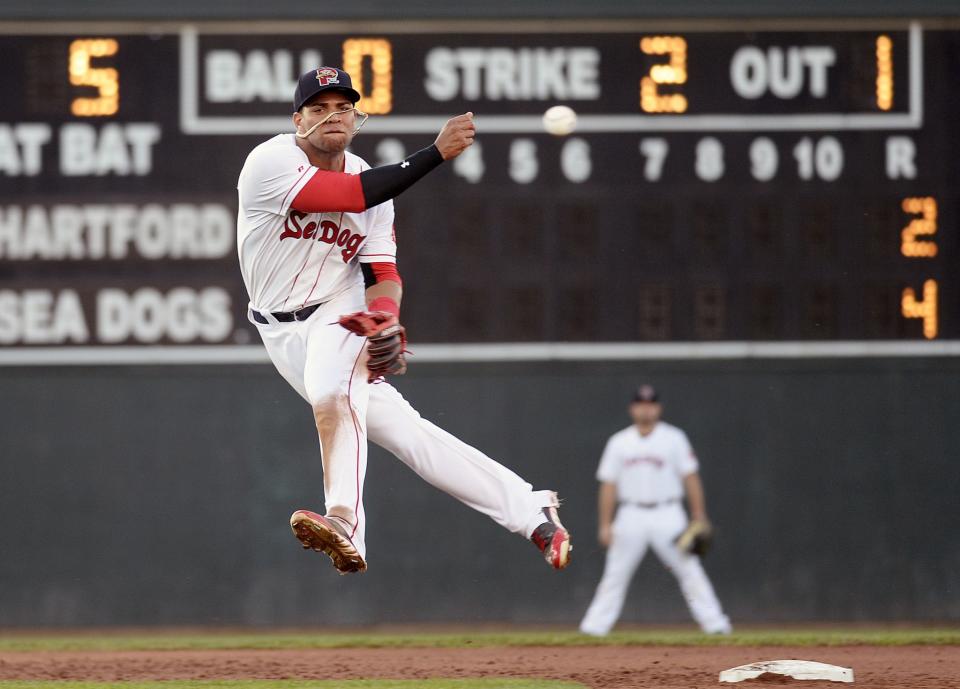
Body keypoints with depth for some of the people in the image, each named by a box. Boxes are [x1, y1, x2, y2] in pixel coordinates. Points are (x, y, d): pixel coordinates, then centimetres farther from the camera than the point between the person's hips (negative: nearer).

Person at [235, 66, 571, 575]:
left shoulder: (370, 181, -4)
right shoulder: (270, 164, -18)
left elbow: (382, 274, -6)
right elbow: (351, 196, -29)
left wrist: (385, 318, -30)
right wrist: (436, 153, -31)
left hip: (340, 312, 1)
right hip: (281, 332, -1)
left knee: (332, 394, -33)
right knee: (394, 424, -8)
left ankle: (344, 525, -37)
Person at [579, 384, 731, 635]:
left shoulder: (673, 438, 4)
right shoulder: (619, 442, 9)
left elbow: (690, 478, 2)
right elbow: (608, 485, 8)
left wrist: (699, 518, -4)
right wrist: (605, 524, 2)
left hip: (668, 517, -2)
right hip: (631, 517, 2)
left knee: (690, 570, -6)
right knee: (614, 575, 2)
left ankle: (715, 624, -5)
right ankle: (593, 628, 5)